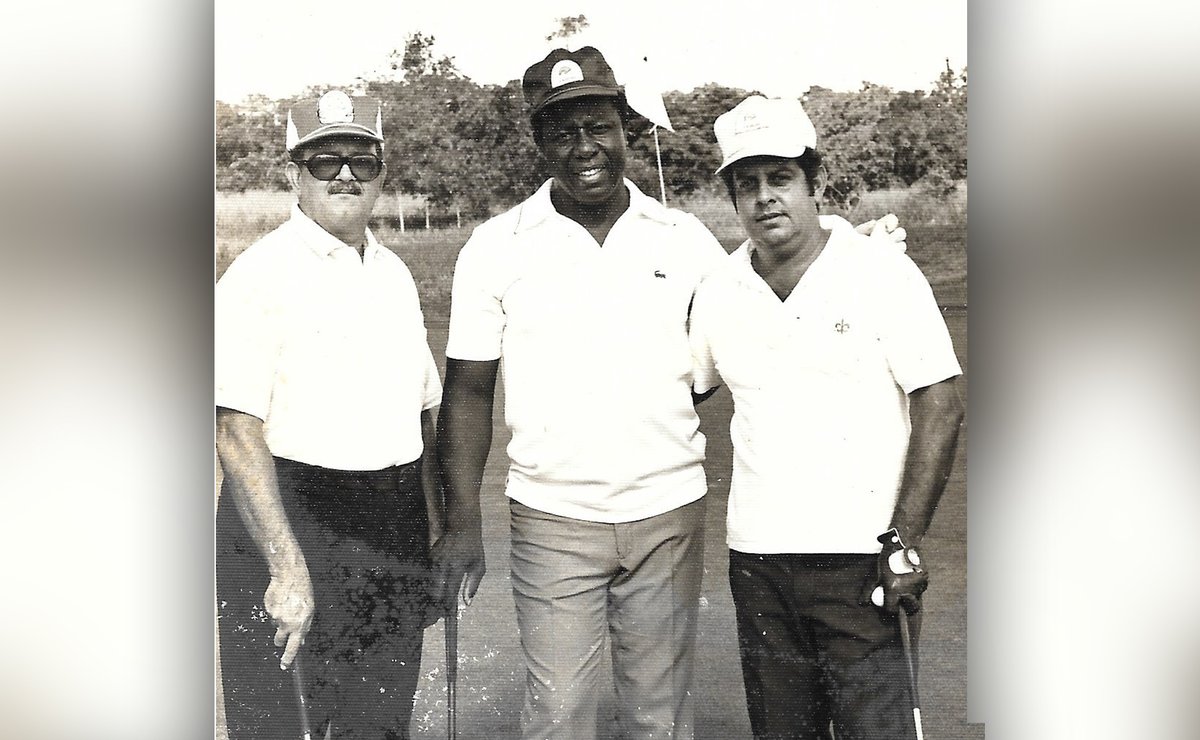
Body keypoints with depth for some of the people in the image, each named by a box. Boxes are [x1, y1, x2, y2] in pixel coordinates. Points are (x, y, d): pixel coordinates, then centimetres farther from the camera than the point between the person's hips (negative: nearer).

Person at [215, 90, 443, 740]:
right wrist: (287, 566, -22)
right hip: (289, 520, -6)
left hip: (392, 531, 6)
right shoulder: (261, 272, -9)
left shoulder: (393, 272, 11)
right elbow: (238, 431, -17)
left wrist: (435, 533, 14)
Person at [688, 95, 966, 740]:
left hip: (861, 556, -3)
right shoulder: (716, 292, 4)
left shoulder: (883, 272, -6)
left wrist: (905, 540, -13)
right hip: (755, 558, 4)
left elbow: (940, 408, -8)